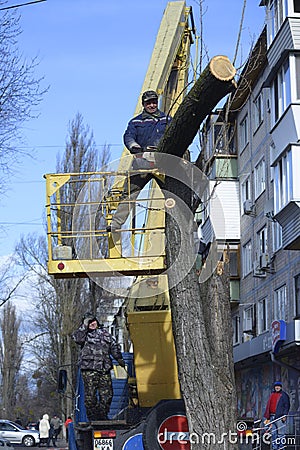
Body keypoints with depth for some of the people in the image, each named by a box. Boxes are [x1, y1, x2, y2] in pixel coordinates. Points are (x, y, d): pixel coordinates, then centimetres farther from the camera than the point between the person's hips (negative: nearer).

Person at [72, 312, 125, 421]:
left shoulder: (104, 333, 21)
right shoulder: (84, 333, 7)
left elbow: (114, 346, 26)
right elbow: (77, 338, -15)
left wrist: (119, 358, 16)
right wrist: (84, 325, -9)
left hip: (104, 369, 4)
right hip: (89, 369, -4)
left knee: (107, 394, 3)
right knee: (90, 394, -6)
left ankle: (102, 416, 15)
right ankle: (92, 418, 1)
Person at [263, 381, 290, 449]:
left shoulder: (284, 395, 3)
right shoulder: (272, 395, 19)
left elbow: (287, 406, -3)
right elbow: (268, 406, 21)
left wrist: (284, 415, -13)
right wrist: (267, 417, 17)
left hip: (280, 417, -6)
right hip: (272, 417, 6)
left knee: (280, 434, -6)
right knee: (273, 433, 6)